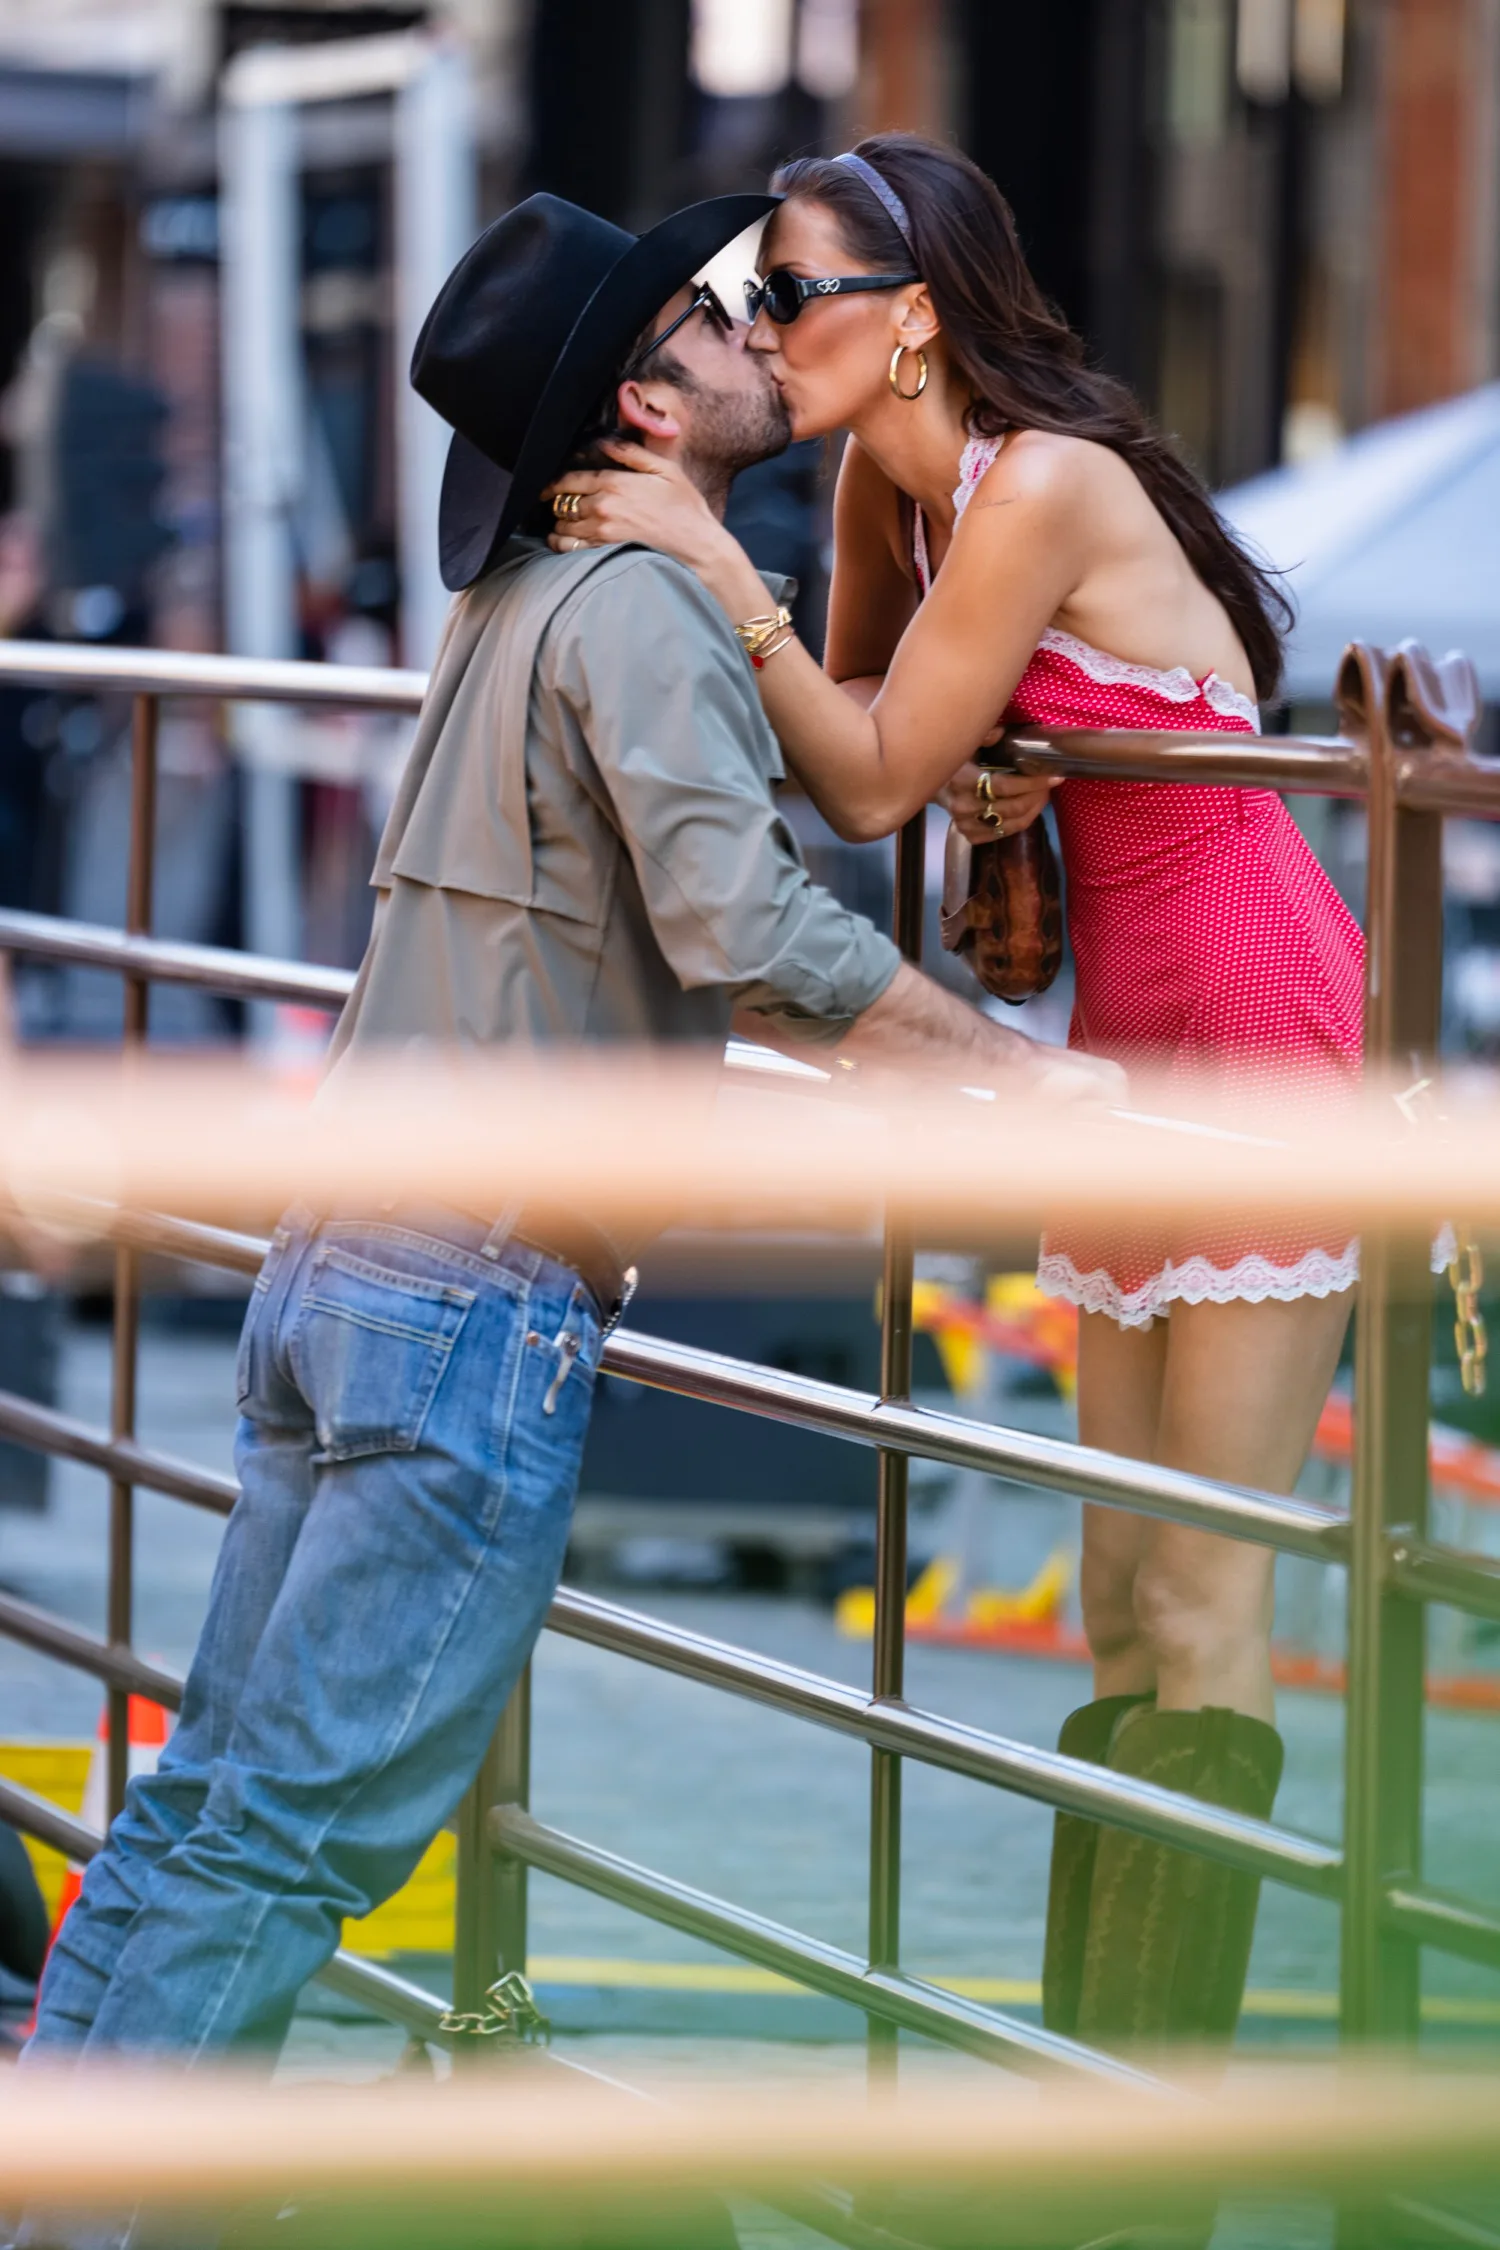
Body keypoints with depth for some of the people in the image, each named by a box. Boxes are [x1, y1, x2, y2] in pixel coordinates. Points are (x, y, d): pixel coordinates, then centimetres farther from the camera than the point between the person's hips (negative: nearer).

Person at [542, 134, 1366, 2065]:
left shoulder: (1042, 487, -20)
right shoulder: (889, 474, 6)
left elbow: (872, 782, -17)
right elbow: (860, 711, 18)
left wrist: (711, 565, -15)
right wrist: (963, 774, -4)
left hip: (1255, 1007, -9)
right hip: (1130, 1021, 9)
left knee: (1202, 1604, -8)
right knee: (1123, 1599, 10)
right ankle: (1086, 2069, 14)